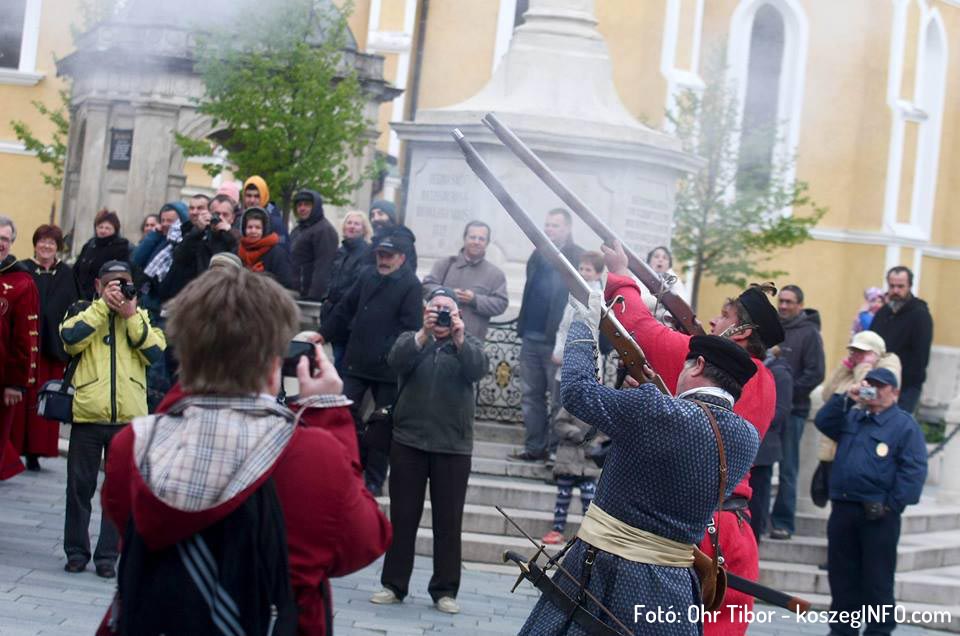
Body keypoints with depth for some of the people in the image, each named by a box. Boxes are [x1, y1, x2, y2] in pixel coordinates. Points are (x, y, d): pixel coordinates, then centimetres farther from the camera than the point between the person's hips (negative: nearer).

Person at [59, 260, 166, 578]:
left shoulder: (142, 317, 12)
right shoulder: (84, 311, 8)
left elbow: (156, 353, -4)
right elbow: (71, 338, -13)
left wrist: (131, 315, -8)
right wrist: (103, 304, -12)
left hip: (129, 417, 1)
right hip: (87, 414, -1)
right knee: (80, 485, 6)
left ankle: (108, 555, 12)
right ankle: (76, 551, 18)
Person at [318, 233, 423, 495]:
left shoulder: (410, 285, -9)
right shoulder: (367, 276, 8)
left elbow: (411, 327, -15)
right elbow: (345, 309, 16)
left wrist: (389, 352, -22)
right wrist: (324, 334, 13)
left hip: (389, 367, -5)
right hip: (357, 361, 5)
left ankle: (374, 478, 15)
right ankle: (359, 460, 19)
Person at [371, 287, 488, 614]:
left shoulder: (469, 343, 9)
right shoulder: (412, 339, 9)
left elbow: (478, 369, -12)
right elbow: (396, 361, -13)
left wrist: (459, 338, -28)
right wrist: (424, 333, -28)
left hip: (453, 446, 0)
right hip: (408, 440, 0)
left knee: (448, 520, 2)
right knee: (402, 516, 4)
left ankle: (445, 590, 9)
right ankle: (394, 585, 12)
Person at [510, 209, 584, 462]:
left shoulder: (579, 258, -8)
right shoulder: (538, 254, 13)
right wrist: (523, 325, 14)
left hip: (557, 340, -7)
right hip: (531, 337, 7)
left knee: (559, 398, 0)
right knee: (531, 396, 11)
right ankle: (534, 448, 19)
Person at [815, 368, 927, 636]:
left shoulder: (905, 424, -2)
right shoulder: (851, 418, 19)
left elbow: (913, 470, -9)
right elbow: (823, 422, 6)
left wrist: (893, 505, -15)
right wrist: (845, 399, -3)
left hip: (878, 514, -6)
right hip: (842, 509, 6)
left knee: (877, 580, 0)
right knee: (841, 574, 11)